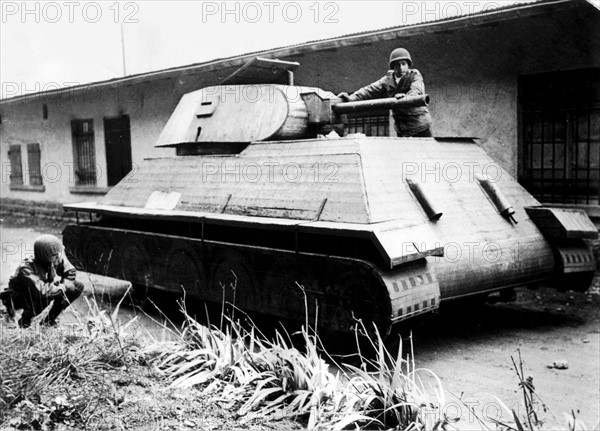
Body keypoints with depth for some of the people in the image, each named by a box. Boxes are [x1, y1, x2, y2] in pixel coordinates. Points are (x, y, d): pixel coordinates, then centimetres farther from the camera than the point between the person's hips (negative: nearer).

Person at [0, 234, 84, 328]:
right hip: (20, 298, -7)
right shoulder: (26, 269, -37)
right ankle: (25, 319, -7)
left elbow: (71, 272, -8)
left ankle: (49, 320, 4)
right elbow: (41, 290, -47)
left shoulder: (58, 259, -20)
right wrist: (63, 287, -34)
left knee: (78, 286, -6)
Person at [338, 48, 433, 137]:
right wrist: (351, 98, -16)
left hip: (421, 125, -3)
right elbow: (370, 90, -1)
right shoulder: (388, 80, 5)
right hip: (401, 129, 3)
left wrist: (406, 97, -49)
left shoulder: (415, 76, -6)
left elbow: (417, 90, -25)